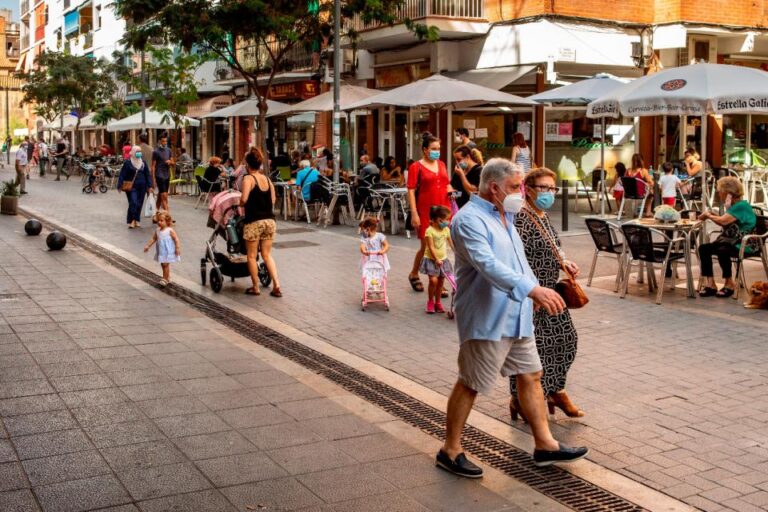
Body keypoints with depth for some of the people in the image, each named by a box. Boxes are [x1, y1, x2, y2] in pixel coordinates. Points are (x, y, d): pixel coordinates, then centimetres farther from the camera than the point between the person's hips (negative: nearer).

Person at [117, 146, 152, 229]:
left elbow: (147, 174, 13)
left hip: (142, 187, 5)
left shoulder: (143, 163, 10)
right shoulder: (127, 163, -4)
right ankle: (131, 221, -7)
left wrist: (149, 185, 7)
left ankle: (136, 220, 18)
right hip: (131, 187, -5)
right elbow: (122, 175, -5)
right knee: (133, 203, -14)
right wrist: (120, 186, -9)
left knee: (139, 204, 6)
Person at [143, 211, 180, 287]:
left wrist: (178, 248, -19)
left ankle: (165, 279, 3)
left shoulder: (170, 230, -15)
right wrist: (148, 246, 12)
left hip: (168, 252, -7)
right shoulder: (157, 230, 3)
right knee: (163, 264, 14)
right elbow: (153, 239, 15)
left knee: (165, 264, -5)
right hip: (160, 251, 7)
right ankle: (167, 277, 29)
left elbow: (176, 239, -13)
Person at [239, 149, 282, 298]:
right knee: (267, 255, 12)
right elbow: (272, 201, 9)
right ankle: (277, 286, 3)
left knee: (252, 256, 9)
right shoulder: (267, 179, 9)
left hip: (254, 222, -5)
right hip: (269, 220, 6)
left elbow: (244, 199, -22)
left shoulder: (248, 178, -8)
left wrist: (240, 204, -2)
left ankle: (255, 288, 16)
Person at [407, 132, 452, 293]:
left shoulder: (441, 164, 13)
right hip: (426, 212, -5)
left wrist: (450, 189, 2)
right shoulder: (416, 167, -3)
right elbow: (411, 191, -7)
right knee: (426, 246, 1)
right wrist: (414, 213, -14)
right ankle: (413, 275, 25)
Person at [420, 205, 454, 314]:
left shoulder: (446, 230, 4)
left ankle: (437, 302, 21)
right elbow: (431, 247, -16)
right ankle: (430, 302, 3)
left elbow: (452, 243, 8)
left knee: (441, 281, 8)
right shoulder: (430, 231, -14)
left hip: (443, 259, 5)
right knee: (433, 280, -14)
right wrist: (436, 259, -20)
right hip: (431, 259, -5)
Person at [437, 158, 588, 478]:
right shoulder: (469, 219, -19)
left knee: (531, 375, 13)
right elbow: (489, 265, -34)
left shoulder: (504, 215, 14)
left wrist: (536, 290, 29)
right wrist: (532, 289, -43)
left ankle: (545, 444, 24)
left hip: (517, 317, 10)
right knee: (470, 385, 1)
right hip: (487, 319, -9)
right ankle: (450, 451, 14)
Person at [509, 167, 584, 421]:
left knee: (564, 338, 15)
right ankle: (520, 400, 14)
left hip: (549, 292, 10)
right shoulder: (521, 218, -18)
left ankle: (556, 391, 31)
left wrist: (565, 263, 8)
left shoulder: (543, 216, 12)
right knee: (529, 346, -1)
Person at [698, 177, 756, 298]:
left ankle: (729, 283, -13)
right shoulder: (733, 205, 14)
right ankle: (710, 284, -16)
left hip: (742, 244, -9)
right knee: (703, 248, -10)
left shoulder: (742, 206, -15)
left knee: (722, 251, -36)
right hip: (729, 241, 9)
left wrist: (708, 215, -8)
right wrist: (712, 216, 7)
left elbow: (724, 221, -25)